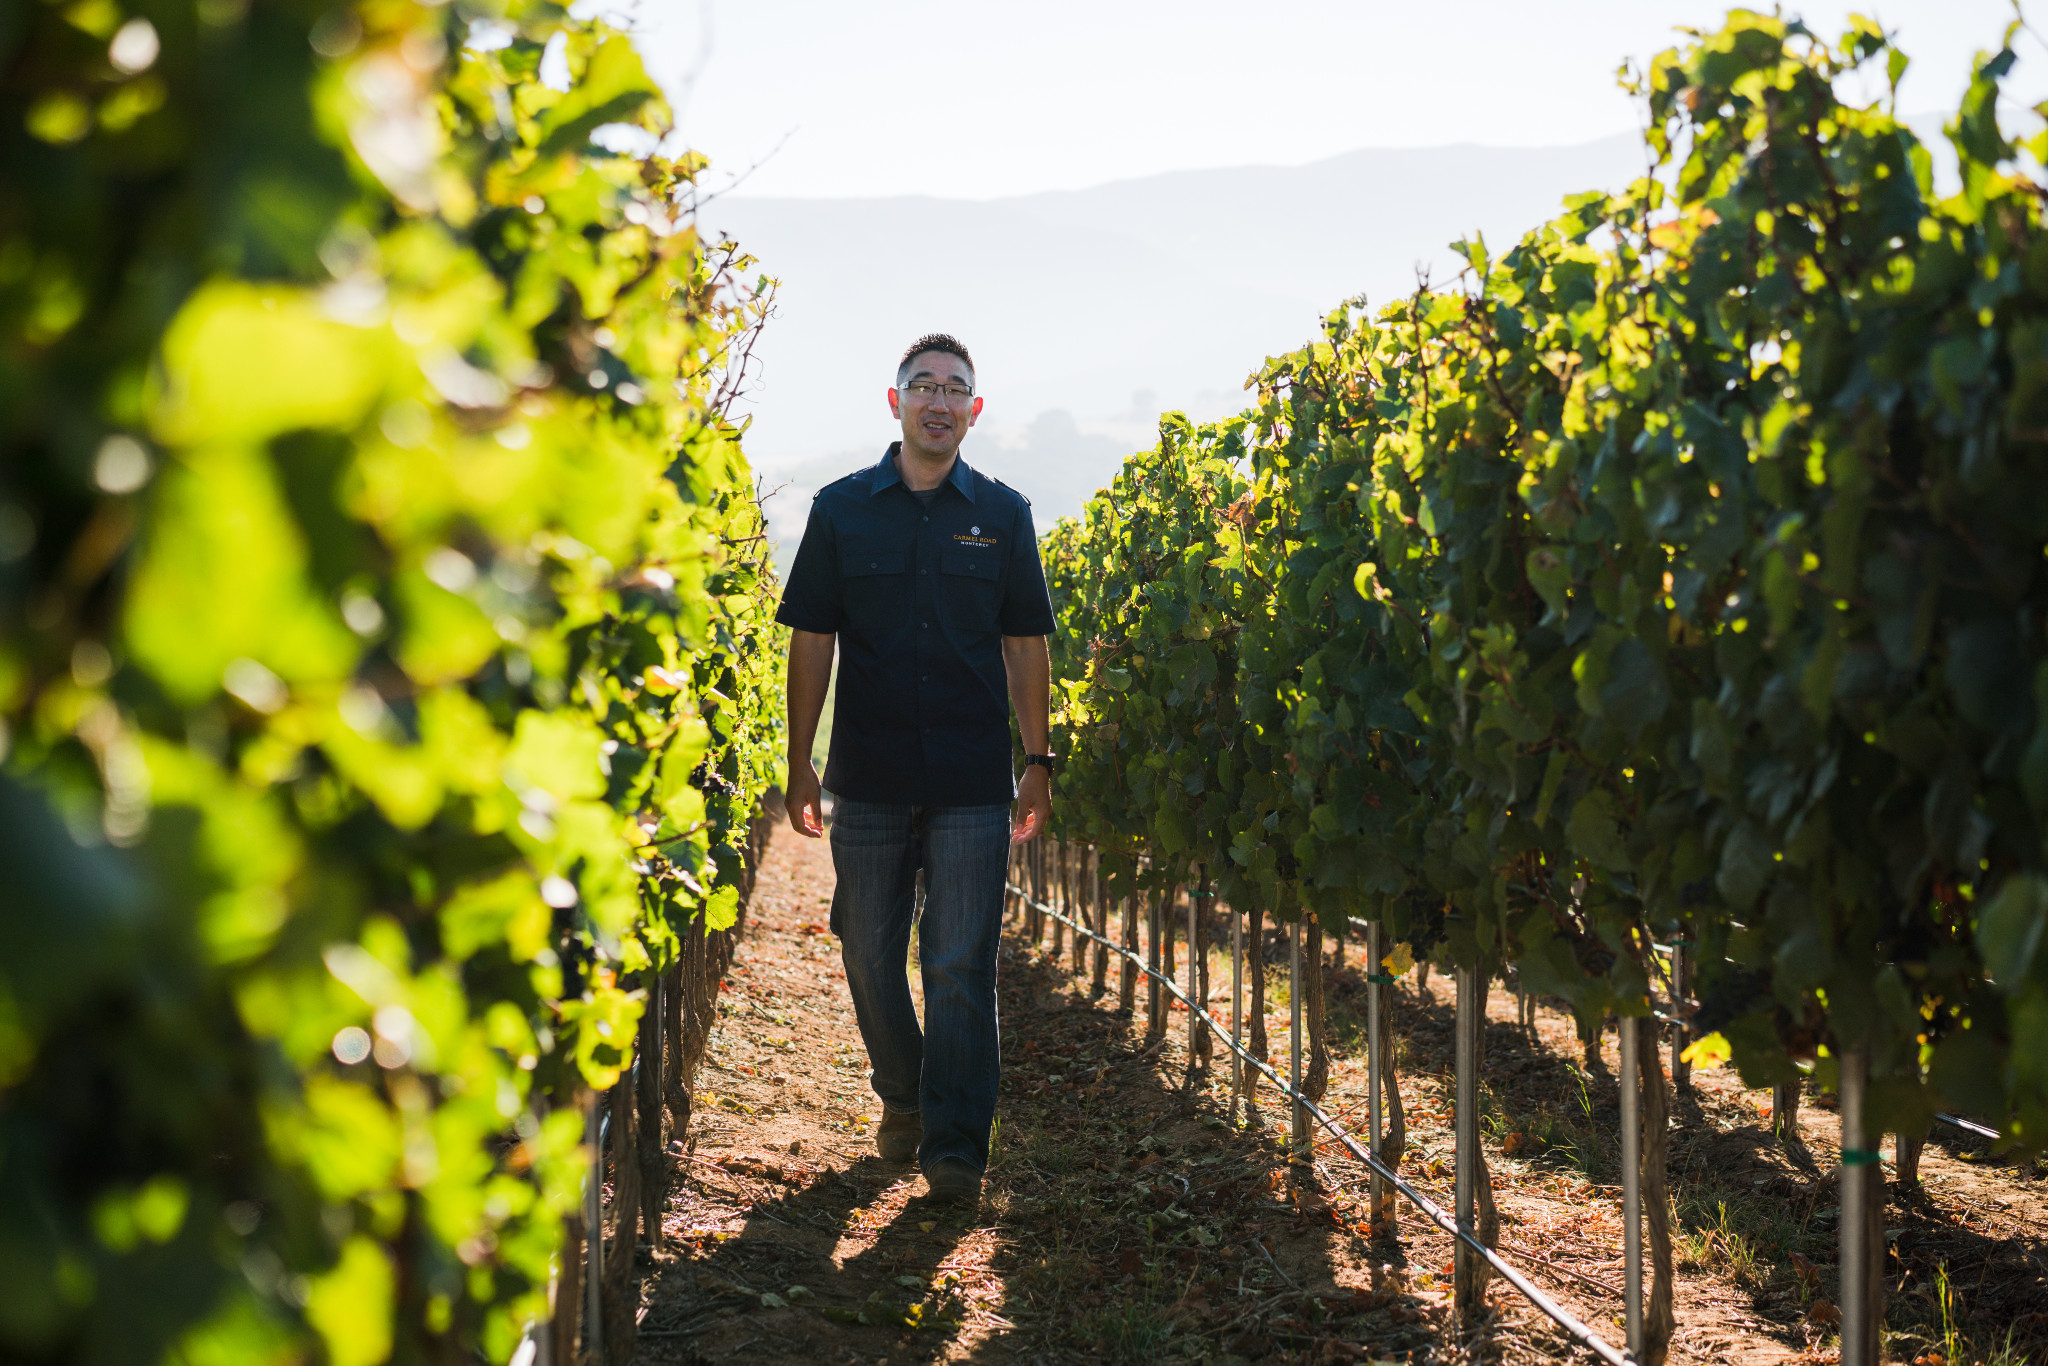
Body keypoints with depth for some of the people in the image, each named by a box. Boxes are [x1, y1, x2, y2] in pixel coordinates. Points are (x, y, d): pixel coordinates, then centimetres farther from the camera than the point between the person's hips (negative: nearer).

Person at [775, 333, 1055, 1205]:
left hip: (973, 781, -1)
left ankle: (955, 1144, -1)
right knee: (871, 956, 9)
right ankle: (902, 1097, 31)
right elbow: (811, 641, 5)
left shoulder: (1001, 514, 6)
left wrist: (1037, 762, 5)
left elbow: (1025, 644, 9)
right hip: (869, 779, 1)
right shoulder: (842, 510, 4)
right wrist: (799, 766, 2)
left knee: (961, 966, -5)